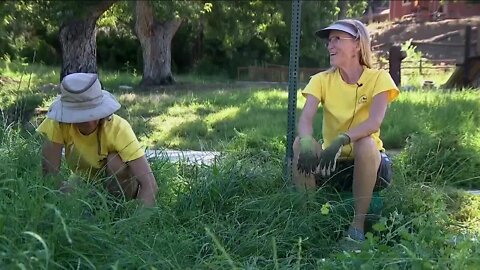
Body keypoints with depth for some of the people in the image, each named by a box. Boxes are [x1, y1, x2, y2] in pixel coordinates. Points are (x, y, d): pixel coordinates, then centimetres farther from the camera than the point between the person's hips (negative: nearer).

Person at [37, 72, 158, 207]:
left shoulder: (118, 128, -29)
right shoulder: (59, 124, -23)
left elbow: (150, 184, -35)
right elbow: (50, 174, -24)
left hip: (122, 187, -2)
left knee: (116, 161, -30)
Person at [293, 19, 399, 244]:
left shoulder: (378, 78, -9)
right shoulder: (322, 80, -1)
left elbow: (375, 121, -27)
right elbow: (305, 118, -18)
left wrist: (341, 140, -44)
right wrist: (307, 142, -41)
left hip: (368, 161, -2)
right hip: (331, 162, 2)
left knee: (366, 142, -35)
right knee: (300, 143, -26)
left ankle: (358, 224, -23)